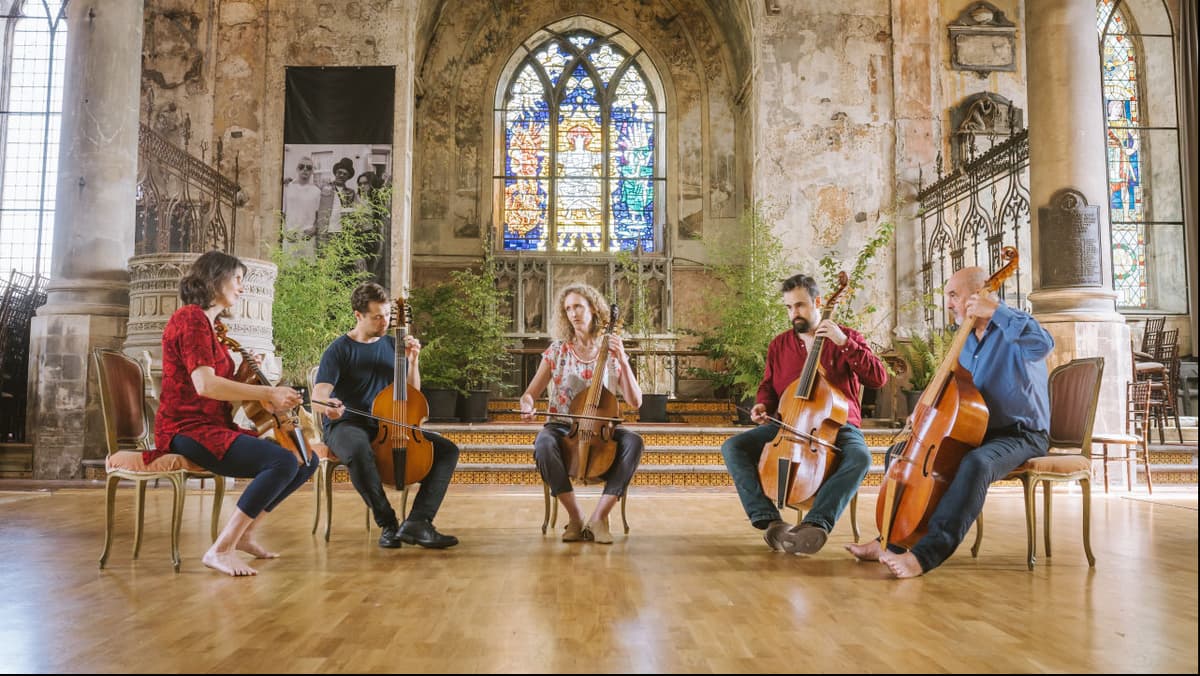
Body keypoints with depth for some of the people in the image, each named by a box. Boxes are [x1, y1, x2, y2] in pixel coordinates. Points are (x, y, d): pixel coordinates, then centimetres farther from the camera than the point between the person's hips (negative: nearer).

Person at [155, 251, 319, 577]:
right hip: (188, 430, -10)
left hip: (216, 426, 10)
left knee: (307, 460, 2)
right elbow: (204, 384, -23)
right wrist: (267, 393, -20)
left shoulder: (209, 324, 20)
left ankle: (246, 533, 8)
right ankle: (221, 549, -20)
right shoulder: (192, 318, -10)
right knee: (284, 462, -28)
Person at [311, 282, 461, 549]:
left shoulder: (392, 345, 10)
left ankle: (417, 523, -23)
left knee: (447, 449, -12)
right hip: (347, 425, -5)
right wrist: (327, 405, -41)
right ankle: (388, 523, -24)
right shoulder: (339, 349, -5)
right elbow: (318, 397, -16)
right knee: (359, 452, -41)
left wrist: (413, 361, -5)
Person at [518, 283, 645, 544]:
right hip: (562, 428, -1)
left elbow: (635, 401, -2)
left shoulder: (611, 352, 5)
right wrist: (527, 406, -20)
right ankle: (575, 517, -22)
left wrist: (623, 361, -14)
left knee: (633, 442, -31)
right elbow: (529, 393, 4)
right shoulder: (557, 350, 4)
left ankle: (599, 516, -26)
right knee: (544, 444, -36)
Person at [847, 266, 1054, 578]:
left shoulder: (1014, 327, -10)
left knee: (976, 463, -40)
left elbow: (1043, 345, -35)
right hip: (974, 432, 9)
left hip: (1022, 435, -8)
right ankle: (893, 539, -2)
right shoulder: (965, 340, 13)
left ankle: (926, 553, -42)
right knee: (900, 452, 2)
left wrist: (997, 311, -30)